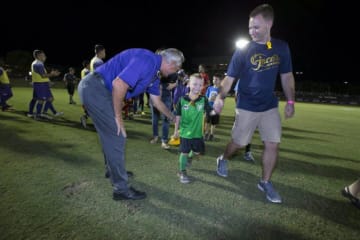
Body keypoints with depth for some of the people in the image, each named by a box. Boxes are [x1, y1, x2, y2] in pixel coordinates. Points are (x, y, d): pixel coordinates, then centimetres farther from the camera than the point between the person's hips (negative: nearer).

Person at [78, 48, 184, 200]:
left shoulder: (155, 73, 13)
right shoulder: (148, 60, -18)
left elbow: (156, 101, 26)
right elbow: (119, 84, -28)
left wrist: (173, 118, 35)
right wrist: (118, 116, -17)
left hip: (95, 89, 10)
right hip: (95, 88, -10)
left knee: (110, 134, 21)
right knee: (117, 136, -7)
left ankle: (114, 170, 41)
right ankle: (121, 188, 3)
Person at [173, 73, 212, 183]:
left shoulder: (203, 100, -8)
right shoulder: (182, 100, -12)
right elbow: (178, 116, -3)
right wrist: (176, 130, 1)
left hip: (197, 132, 3)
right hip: (185, 132, -3)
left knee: (197, 152, 18)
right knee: (184, 152, 6)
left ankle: (189, 157, 52)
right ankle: (182, 172, 24)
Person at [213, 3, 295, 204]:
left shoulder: (282, 47, 2)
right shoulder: (243, 51, -8)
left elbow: (287, 76, 9)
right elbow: (230, 78, -10)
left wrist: (291, 101, 3)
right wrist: (221, 97, -27)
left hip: (270, 106, 3)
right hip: (246, 107, -3)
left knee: (273, 144, 0)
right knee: (239, 143, 6)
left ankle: (266, 182, 18)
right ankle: (223, 159, 38)